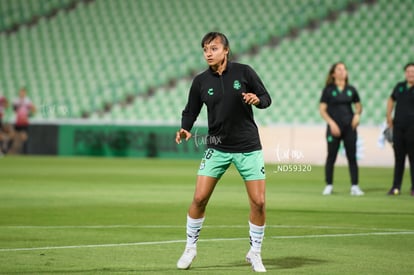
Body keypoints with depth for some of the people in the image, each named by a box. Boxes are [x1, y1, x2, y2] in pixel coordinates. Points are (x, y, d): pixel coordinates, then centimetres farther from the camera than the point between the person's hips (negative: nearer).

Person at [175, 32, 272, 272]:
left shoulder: (244, 72, -6)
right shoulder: (201, 81, -2)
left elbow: (266, 98, 0)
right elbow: (191, 111, 4)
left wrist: (257, 100, -22)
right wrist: (186, 129, -16)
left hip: (249, 147, -1)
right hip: (217, 148, 1)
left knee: (258, 201, -5)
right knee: (199, 198, -7)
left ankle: (255, 253, 14)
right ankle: (190, 248, 12)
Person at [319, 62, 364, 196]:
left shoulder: (351, 90, 8)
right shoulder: (328, 90, 0)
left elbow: (358, 106, 19)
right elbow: (322, 109, -2)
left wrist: (357, 114, -3)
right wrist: (331, 123, -13)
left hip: (349, 127, 2)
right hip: (334, 127, -2)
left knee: (352, 157, 0)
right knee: (331, 156, 2)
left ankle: (354, 186, 3)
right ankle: (329, 186, 11)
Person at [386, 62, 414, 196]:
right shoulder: (400, 86, 12)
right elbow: (391, 99, 27)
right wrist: (389, 116, 18)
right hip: (398, 127, 5)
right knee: (398, 157, 8)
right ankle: (396, 187, 12)